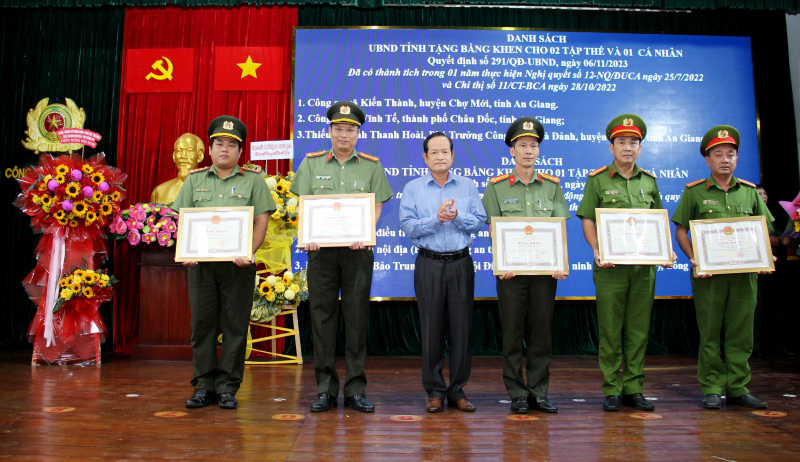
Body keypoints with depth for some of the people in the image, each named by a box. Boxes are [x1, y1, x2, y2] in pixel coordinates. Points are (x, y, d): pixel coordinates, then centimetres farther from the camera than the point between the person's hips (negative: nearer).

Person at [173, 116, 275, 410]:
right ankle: (203, 386, 16)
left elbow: (261, 220, 0)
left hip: (238, 264, -2)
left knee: (235, 325, 1)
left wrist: (248, 252, -13)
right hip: (201, 263, 2)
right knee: (202, 323, 5)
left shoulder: (253, 180, 7)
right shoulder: (195, 180, 14)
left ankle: (228, 387, 11)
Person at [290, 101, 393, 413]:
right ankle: (325, 389, 13)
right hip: (321, 249, 1)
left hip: (357, 250, 0)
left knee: (357, 318, 2)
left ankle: (355, 389, 13)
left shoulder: (372, 166, 10)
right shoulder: (312, 163, 11)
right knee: (322, 317, 3)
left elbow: (376, 207, 3)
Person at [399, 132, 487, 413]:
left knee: (462, 327, 3)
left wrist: (457, 216, -15)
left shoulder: (468, 186, 11)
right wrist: (437, 219, -15)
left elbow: (480, 221, 2)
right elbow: (408, 226, -4)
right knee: (431, 328, 2)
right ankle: (435, 391, 15)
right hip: (429, 264, -1)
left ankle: (457, 390, 16)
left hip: (461, 263, 1)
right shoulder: (412, 188, 7)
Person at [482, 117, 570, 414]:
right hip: (511, 270, -2)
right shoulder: (496, 187, 4)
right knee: (512, 334, 4)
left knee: (542, 332, 7)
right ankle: (517, 394, 15)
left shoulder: (552, 186, 10)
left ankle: (539, 393, 20)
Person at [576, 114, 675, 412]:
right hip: (611, 267, -3)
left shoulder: (649, 181, 13)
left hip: (644, 266, 4)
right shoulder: (597, 180, 2)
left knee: (639, 329, 8)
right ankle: (612, 390, 11)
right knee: (610, 329, 1)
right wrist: (597, 251, -16)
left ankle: (634, 388, 18)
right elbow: (587, 220, -1)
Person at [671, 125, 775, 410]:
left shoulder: (750, 191, 12)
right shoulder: (694, 192, 2)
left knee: (741, 331, 6)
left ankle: (738, 388, 16)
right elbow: (680, 230, 1)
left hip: (744, 272, 3)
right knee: (710, 332, 2)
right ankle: (711, 389, 10)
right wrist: (693, 259, -12)